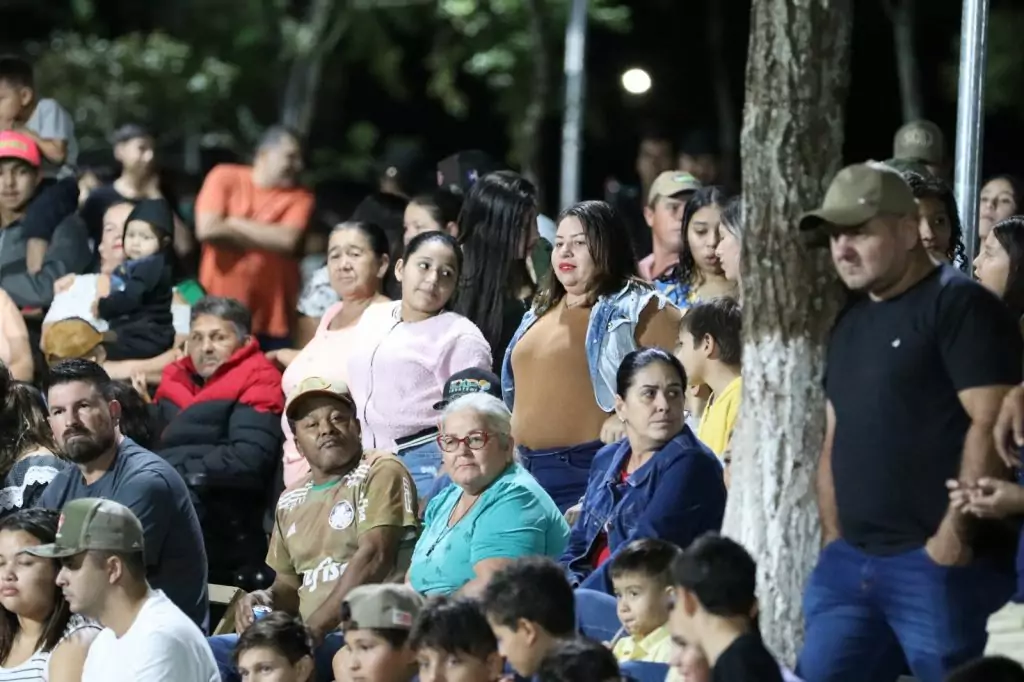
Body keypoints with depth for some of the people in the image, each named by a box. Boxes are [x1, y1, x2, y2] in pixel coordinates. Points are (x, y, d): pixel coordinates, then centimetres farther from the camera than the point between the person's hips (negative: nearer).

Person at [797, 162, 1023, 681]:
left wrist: (955, 534, -18)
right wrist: (833, 539, 14)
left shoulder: (961, 306, -7)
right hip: (850, 562, 8)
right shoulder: (850, 322, 19)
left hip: (937, 562, -8)